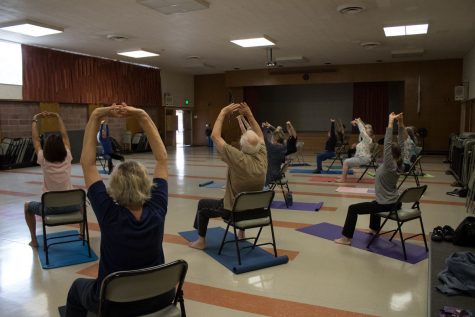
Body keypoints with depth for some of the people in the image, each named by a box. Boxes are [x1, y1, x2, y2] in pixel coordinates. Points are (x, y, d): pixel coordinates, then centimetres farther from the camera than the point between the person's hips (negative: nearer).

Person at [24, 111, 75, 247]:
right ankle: (82, 233, 33)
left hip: (50, 208, -1)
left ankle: (34, 240, 27)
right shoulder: (67, 158, -8)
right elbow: (65, 136, 5)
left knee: (28, 206, 29)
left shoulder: (43, 160, -11)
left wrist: (35, 120, 11)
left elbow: (35, 139, 2)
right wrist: (58, 118, 10)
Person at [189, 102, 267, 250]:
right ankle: (241, 233, 46)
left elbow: (215, 136, -24)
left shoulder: (238, 159, -31)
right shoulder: (262, 158, -16)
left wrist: (223, 113, -16)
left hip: (232, 210, -5)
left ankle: (201, 240, 26)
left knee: (202, 204, 20)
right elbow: (260, 136, 4)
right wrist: (249, 115, -1)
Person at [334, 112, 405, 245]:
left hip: (385, 204, -9)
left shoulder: (389, 166, -23)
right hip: (393, 202, 9)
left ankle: (346, 238, 1)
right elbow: (401, 145, 3)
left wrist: (391, 122, -31)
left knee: (353, 209, -3)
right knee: (374, 203, 42)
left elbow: (388, 143, -30)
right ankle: (374, 228, 57)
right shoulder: (398, 164, -1)